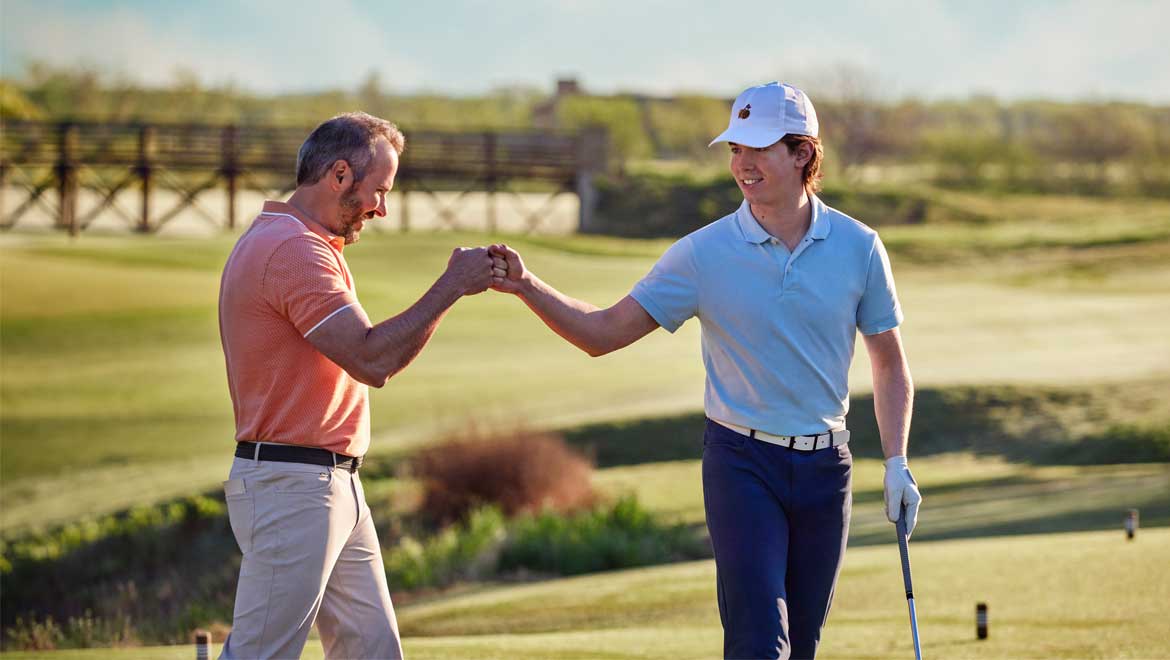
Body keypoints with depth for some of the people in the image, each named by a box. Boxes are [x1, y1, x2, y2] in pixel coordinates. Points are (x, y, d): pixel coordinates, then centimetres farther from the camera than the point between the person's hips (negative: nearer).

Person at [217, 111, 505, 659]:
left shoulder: (301, 245, 17)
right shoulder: (293, 251, -18)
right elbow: (372, 359, -23)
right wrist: (451, 287, -17)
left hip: (336, 489, 11)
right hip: (290, 489, -11)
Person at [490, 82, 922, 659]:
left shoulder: (857, 248, -1)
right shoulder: (703, 254, -6)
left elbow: (890, 363, 10)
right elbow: (602, 333, -5)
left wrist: (896, 463, 2)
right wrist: (528, 287, -20)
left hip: (825, 464, 2)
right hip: (742, 461, -2)